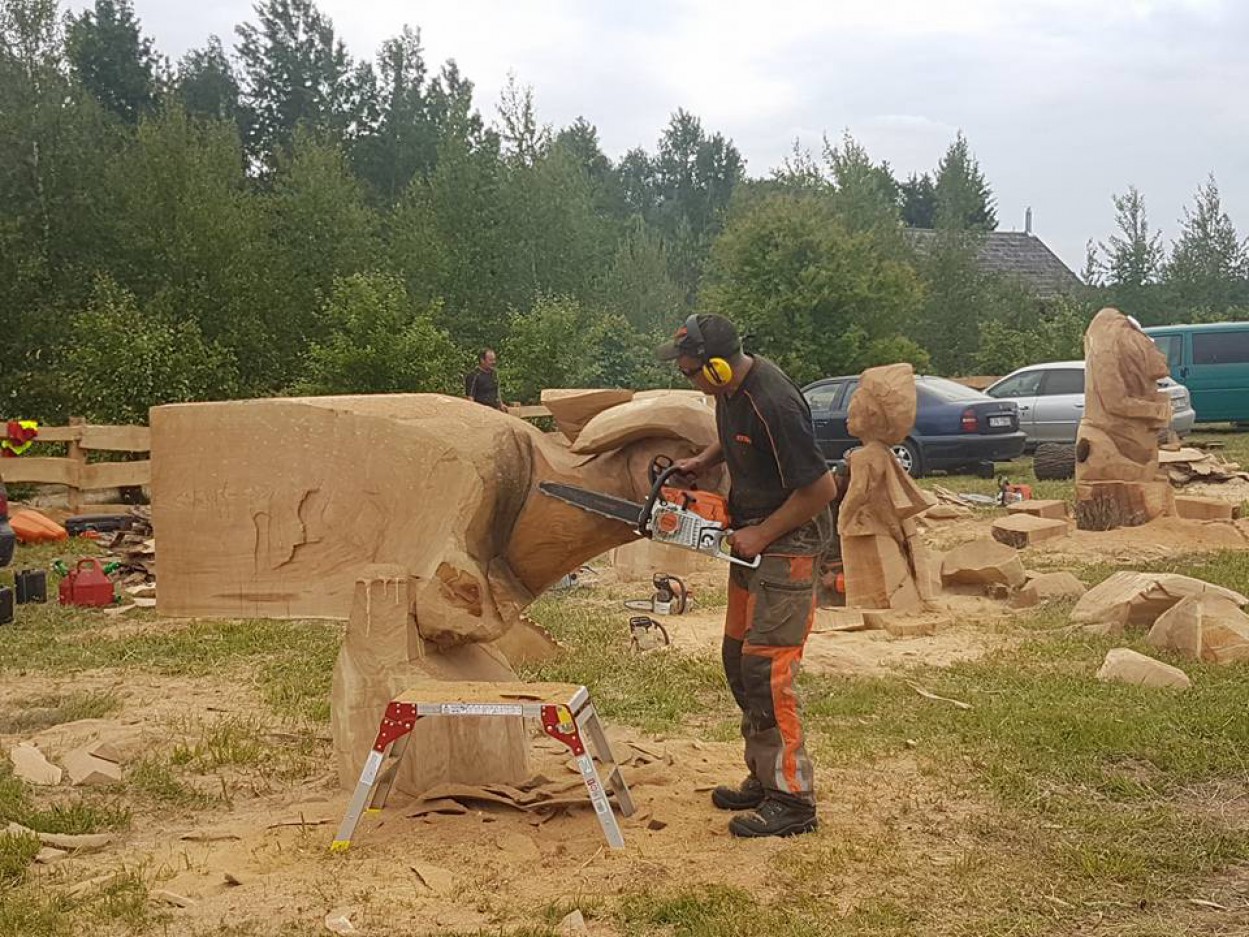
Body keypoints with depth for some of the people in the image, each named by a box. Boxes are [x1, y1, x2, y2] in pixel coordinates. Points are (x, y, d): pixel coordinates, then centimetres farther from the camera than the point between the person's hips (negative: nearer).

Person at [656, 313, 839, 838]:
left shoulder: (773, 404, -27)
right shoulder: (729, 389, 2)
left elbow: (821, 488, -24)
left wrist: (762, 535, -16)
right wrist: (702, 461, 7)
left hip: (788, 546, -10)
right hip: (752, 543, 10)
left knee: (765, 671, -9)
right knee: (738, 661, 14)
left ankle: (791, 799, 0)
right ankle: (763, 778, 25)